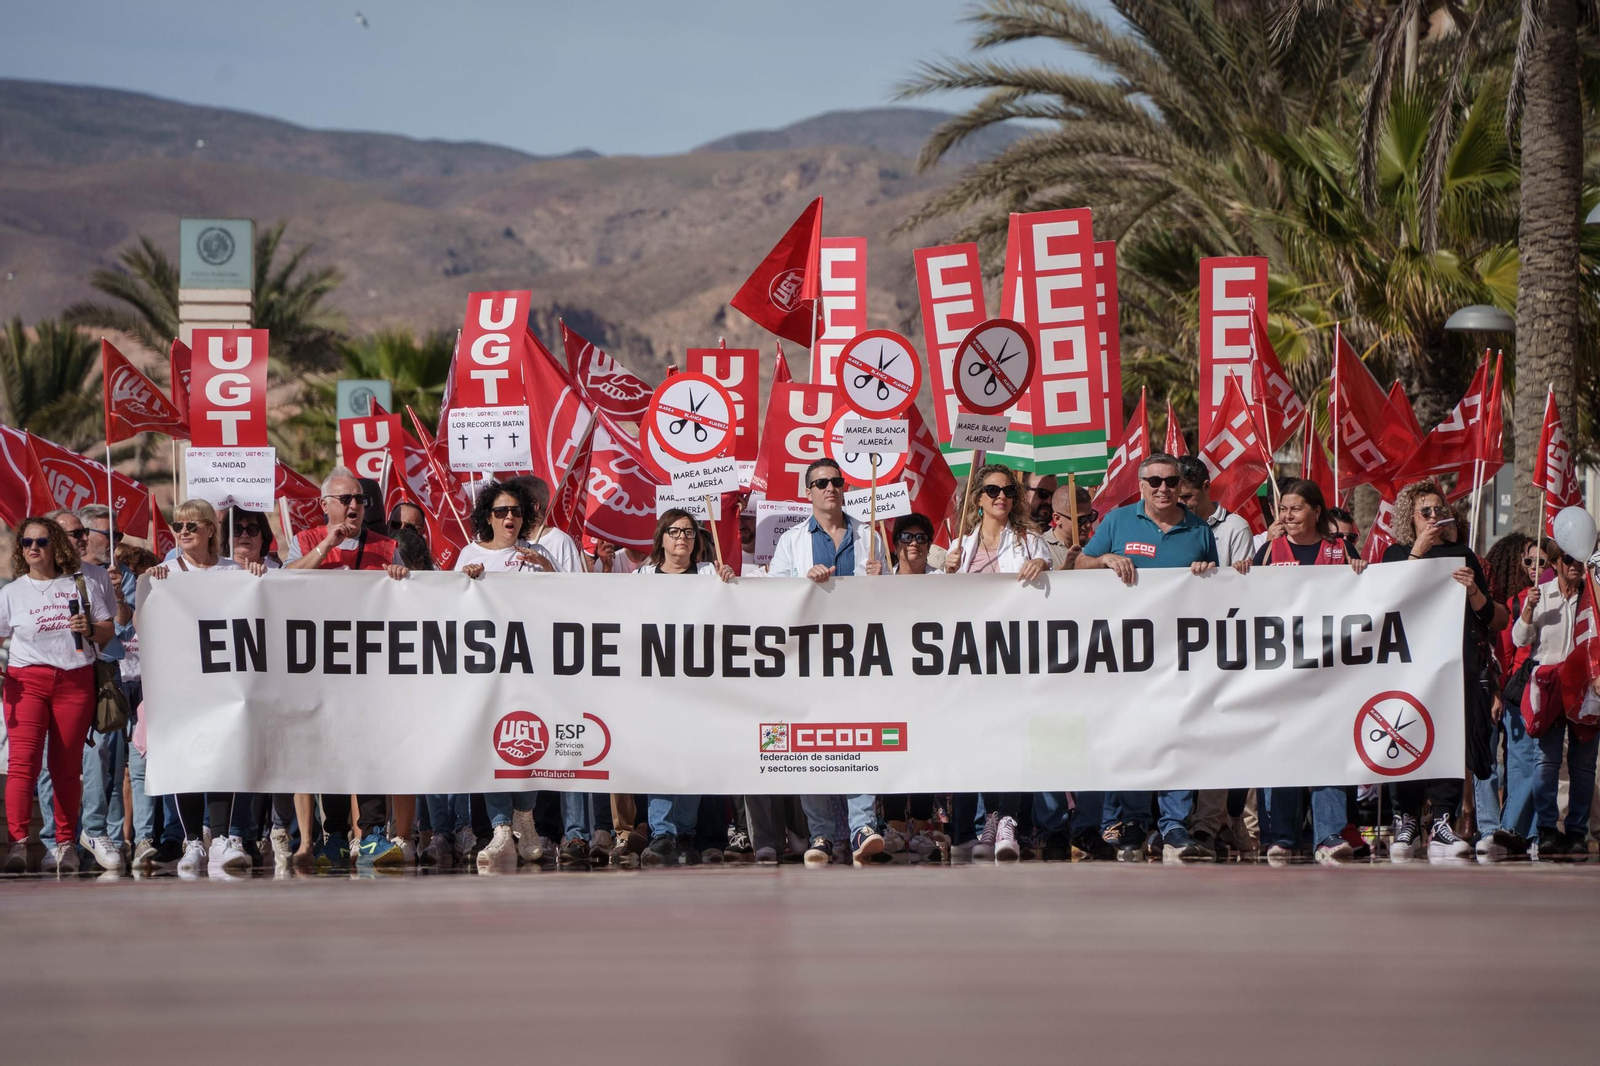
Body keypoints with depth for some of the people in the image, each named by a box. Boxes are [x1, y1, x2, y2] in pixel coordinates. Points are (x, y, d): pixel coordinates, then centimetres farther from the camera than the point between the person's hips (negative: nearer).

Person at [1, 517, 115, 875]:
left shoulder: (83, 584, 11)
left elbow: (109, 630, 13)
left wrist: (90, 629, -9)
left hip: (75, 681, 1)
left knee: (67, 766, 3)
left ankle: (66, 845, 10)